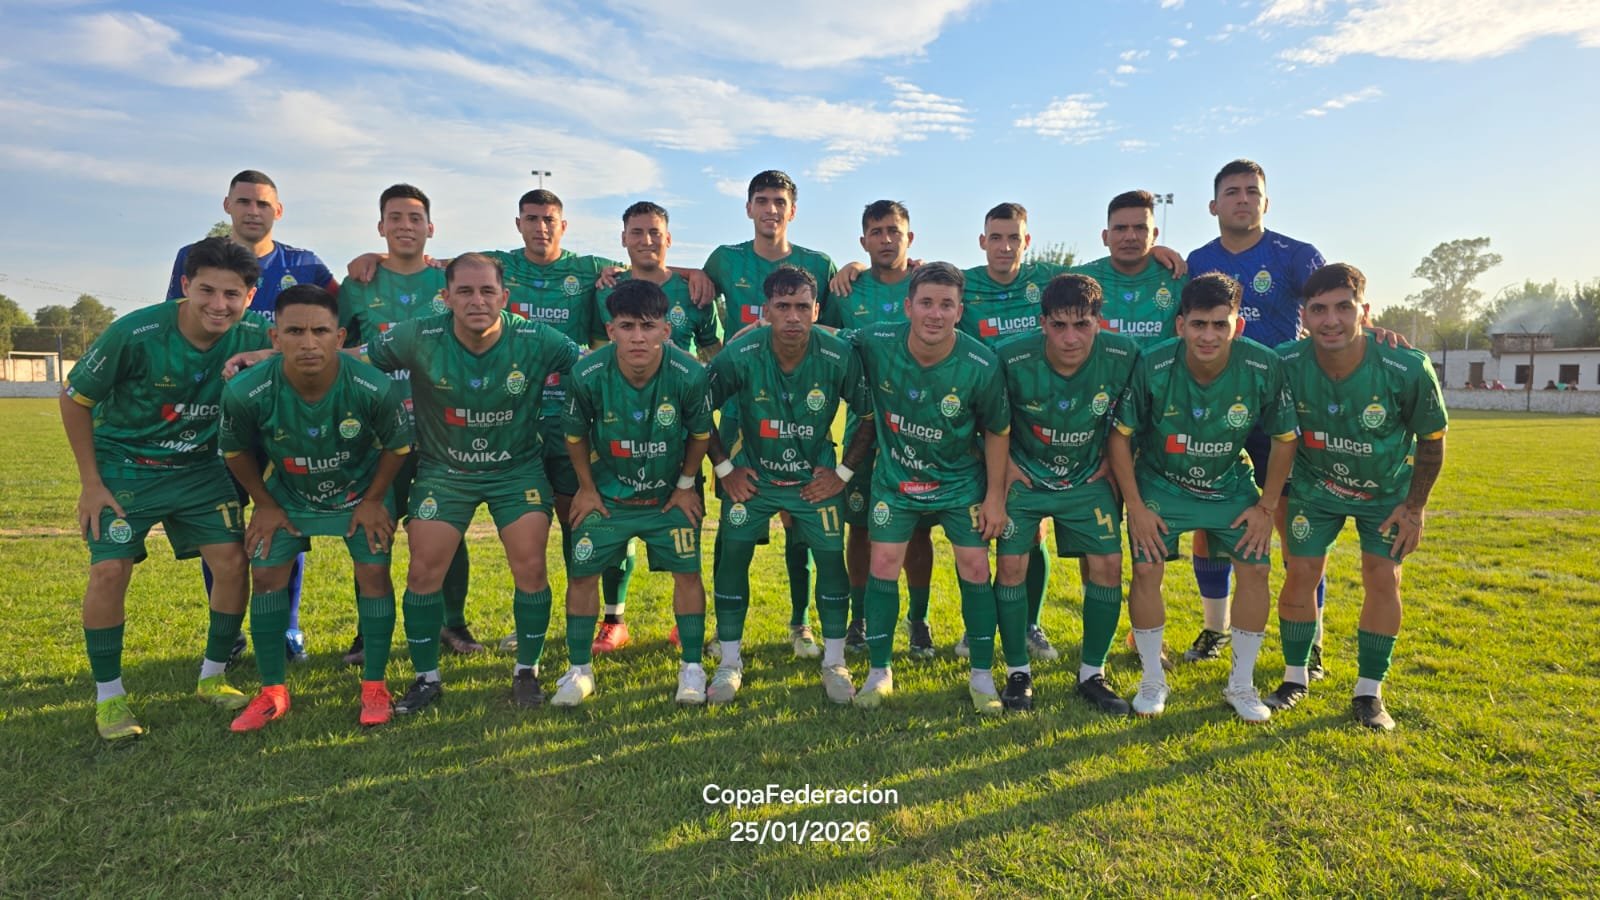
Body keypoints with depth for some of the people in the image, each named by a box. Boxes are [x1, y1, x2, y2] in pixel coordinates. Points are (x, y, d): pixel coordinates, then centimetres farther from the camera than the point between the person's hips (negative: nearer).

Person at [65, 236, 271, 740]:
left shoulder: (253, 338, -17)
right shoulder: (136, 333, -23)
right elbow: (74, 399, -10)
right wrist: (90, 482, -9)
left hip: (199, 468, 3)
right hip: (124, 467, -2)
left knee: (232, 560, -6)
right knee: (109, 571, -10)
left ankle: (212, 678, 14)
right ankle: (108, 696, 10)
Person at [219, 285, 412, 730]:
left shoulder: (376, 389, -33)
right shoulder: (245, 393, -29)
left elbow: (398, 446, -13)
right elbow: (235, 450, -6)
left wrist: (372, 500, -8)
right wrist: (265, 506, -1)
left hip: (361, 491, -1)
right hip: (286, 492, 2)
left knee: (373, 572, -9)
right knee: (265, 573, -2)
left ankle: (374, 687, 8)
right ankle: (272, 692, 15)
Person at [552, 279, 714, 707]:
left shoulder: (690, 374, -25)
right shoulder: (588, 375, -23)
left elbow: (701, 433, -6)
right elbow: (575, 435, -4)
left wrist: (686, 485, -1)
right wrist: (587, 488, 1)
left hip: (671, 494, 0)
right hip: (606, 494, 1)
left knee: (687, 572, -3)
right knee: (582, 573, 0)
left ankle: (691, 667, 17)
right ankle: (579, 670, 20)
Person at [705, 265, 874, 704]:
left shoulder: (839, 356, -20)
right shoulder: (740, 355, -20)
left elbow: (870, 415, -7)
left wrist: (843, 472, -8)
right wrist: (724, 469, -7)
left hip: (816, 477, 0)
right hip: (752, 475, 0)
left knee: (832, 557, -4)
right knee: (733, 556, -3)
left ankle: (834, 663, 16)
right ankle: (729, 663, 15)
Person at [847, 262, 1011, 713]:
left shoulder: (981, 366, -22)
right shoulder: (875, 344, -22)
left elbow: (997, 431, -8)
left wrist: (995, 495, -5)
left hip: (961, 480, 0)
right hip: (895, 477, 1)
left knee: (975, 566, -1)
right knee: (884, 563, -2)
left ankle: (982, 675, 17)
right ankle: (879, 672, 16)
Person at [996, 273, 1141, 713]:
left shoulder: (1124, 355, -19)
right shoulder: (1012, 359, -25)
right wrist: (1004, 462, -6)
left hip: (1088, 480, 2)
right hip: (1025, 476, -1)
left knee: (1107, 565, -4)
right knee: (1012, 565, -8)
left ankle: (1092, 674, 14)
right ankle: (1018, 672, 10)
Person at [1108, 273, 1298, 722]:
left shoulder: (1264, 368, -22)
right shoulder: (1153, 367, -26)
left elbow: (1285, 438, -6)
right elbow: (1120, 435, -14)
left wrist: (1267, 506, -5)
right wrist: (1136, 507, -14)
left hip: (1230, 485, 2)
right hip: (1161, 483, -1)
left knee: (1255, 566, -6)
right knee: (1146, 569, -12)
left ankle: (1241, 684, 13)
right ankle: (1153, 680, 9)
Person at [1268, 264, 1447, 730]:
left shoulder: (1408, 369, -29)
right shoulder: (1286, 364, -26)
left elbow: (1432, 438, -11)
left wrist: (1415, 506, -7)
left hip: (1388, 490, 0)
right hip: (1315, 484, 1)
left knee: (1383, 579, -4)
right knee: (1301, 573, -2)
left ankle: (1369, 692, 12)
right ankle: (1295, 678, 16)